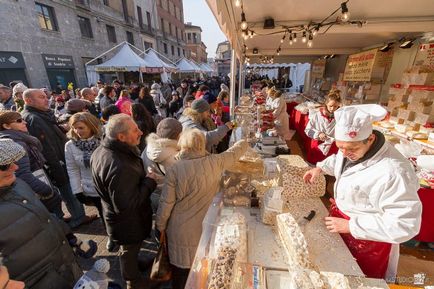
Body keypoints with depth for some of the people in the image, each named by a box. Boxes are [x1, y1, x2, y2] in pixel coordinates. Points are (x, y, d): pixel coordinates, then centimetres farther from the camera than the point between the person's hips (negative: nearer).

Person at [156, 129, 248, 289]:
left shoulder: (175, 169, -18)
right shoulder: (215, 162, -14)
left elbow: (166, 202, -11)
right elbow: (236, 151, 4)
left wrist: (160, 225, 6)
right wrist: (245, 142, 25)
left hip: (181, 229, -1)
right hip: (206, 227, 2)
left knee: (180, 269, 23)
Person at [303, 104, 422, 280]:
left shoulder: (393, 172, -37)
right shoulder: (353, 146, -9)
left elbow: (405, 225, -32)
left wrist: (351, 226, -30)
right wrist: (320, 168, -2)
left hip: (368, 236, -7)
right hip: (341, 216, 7)